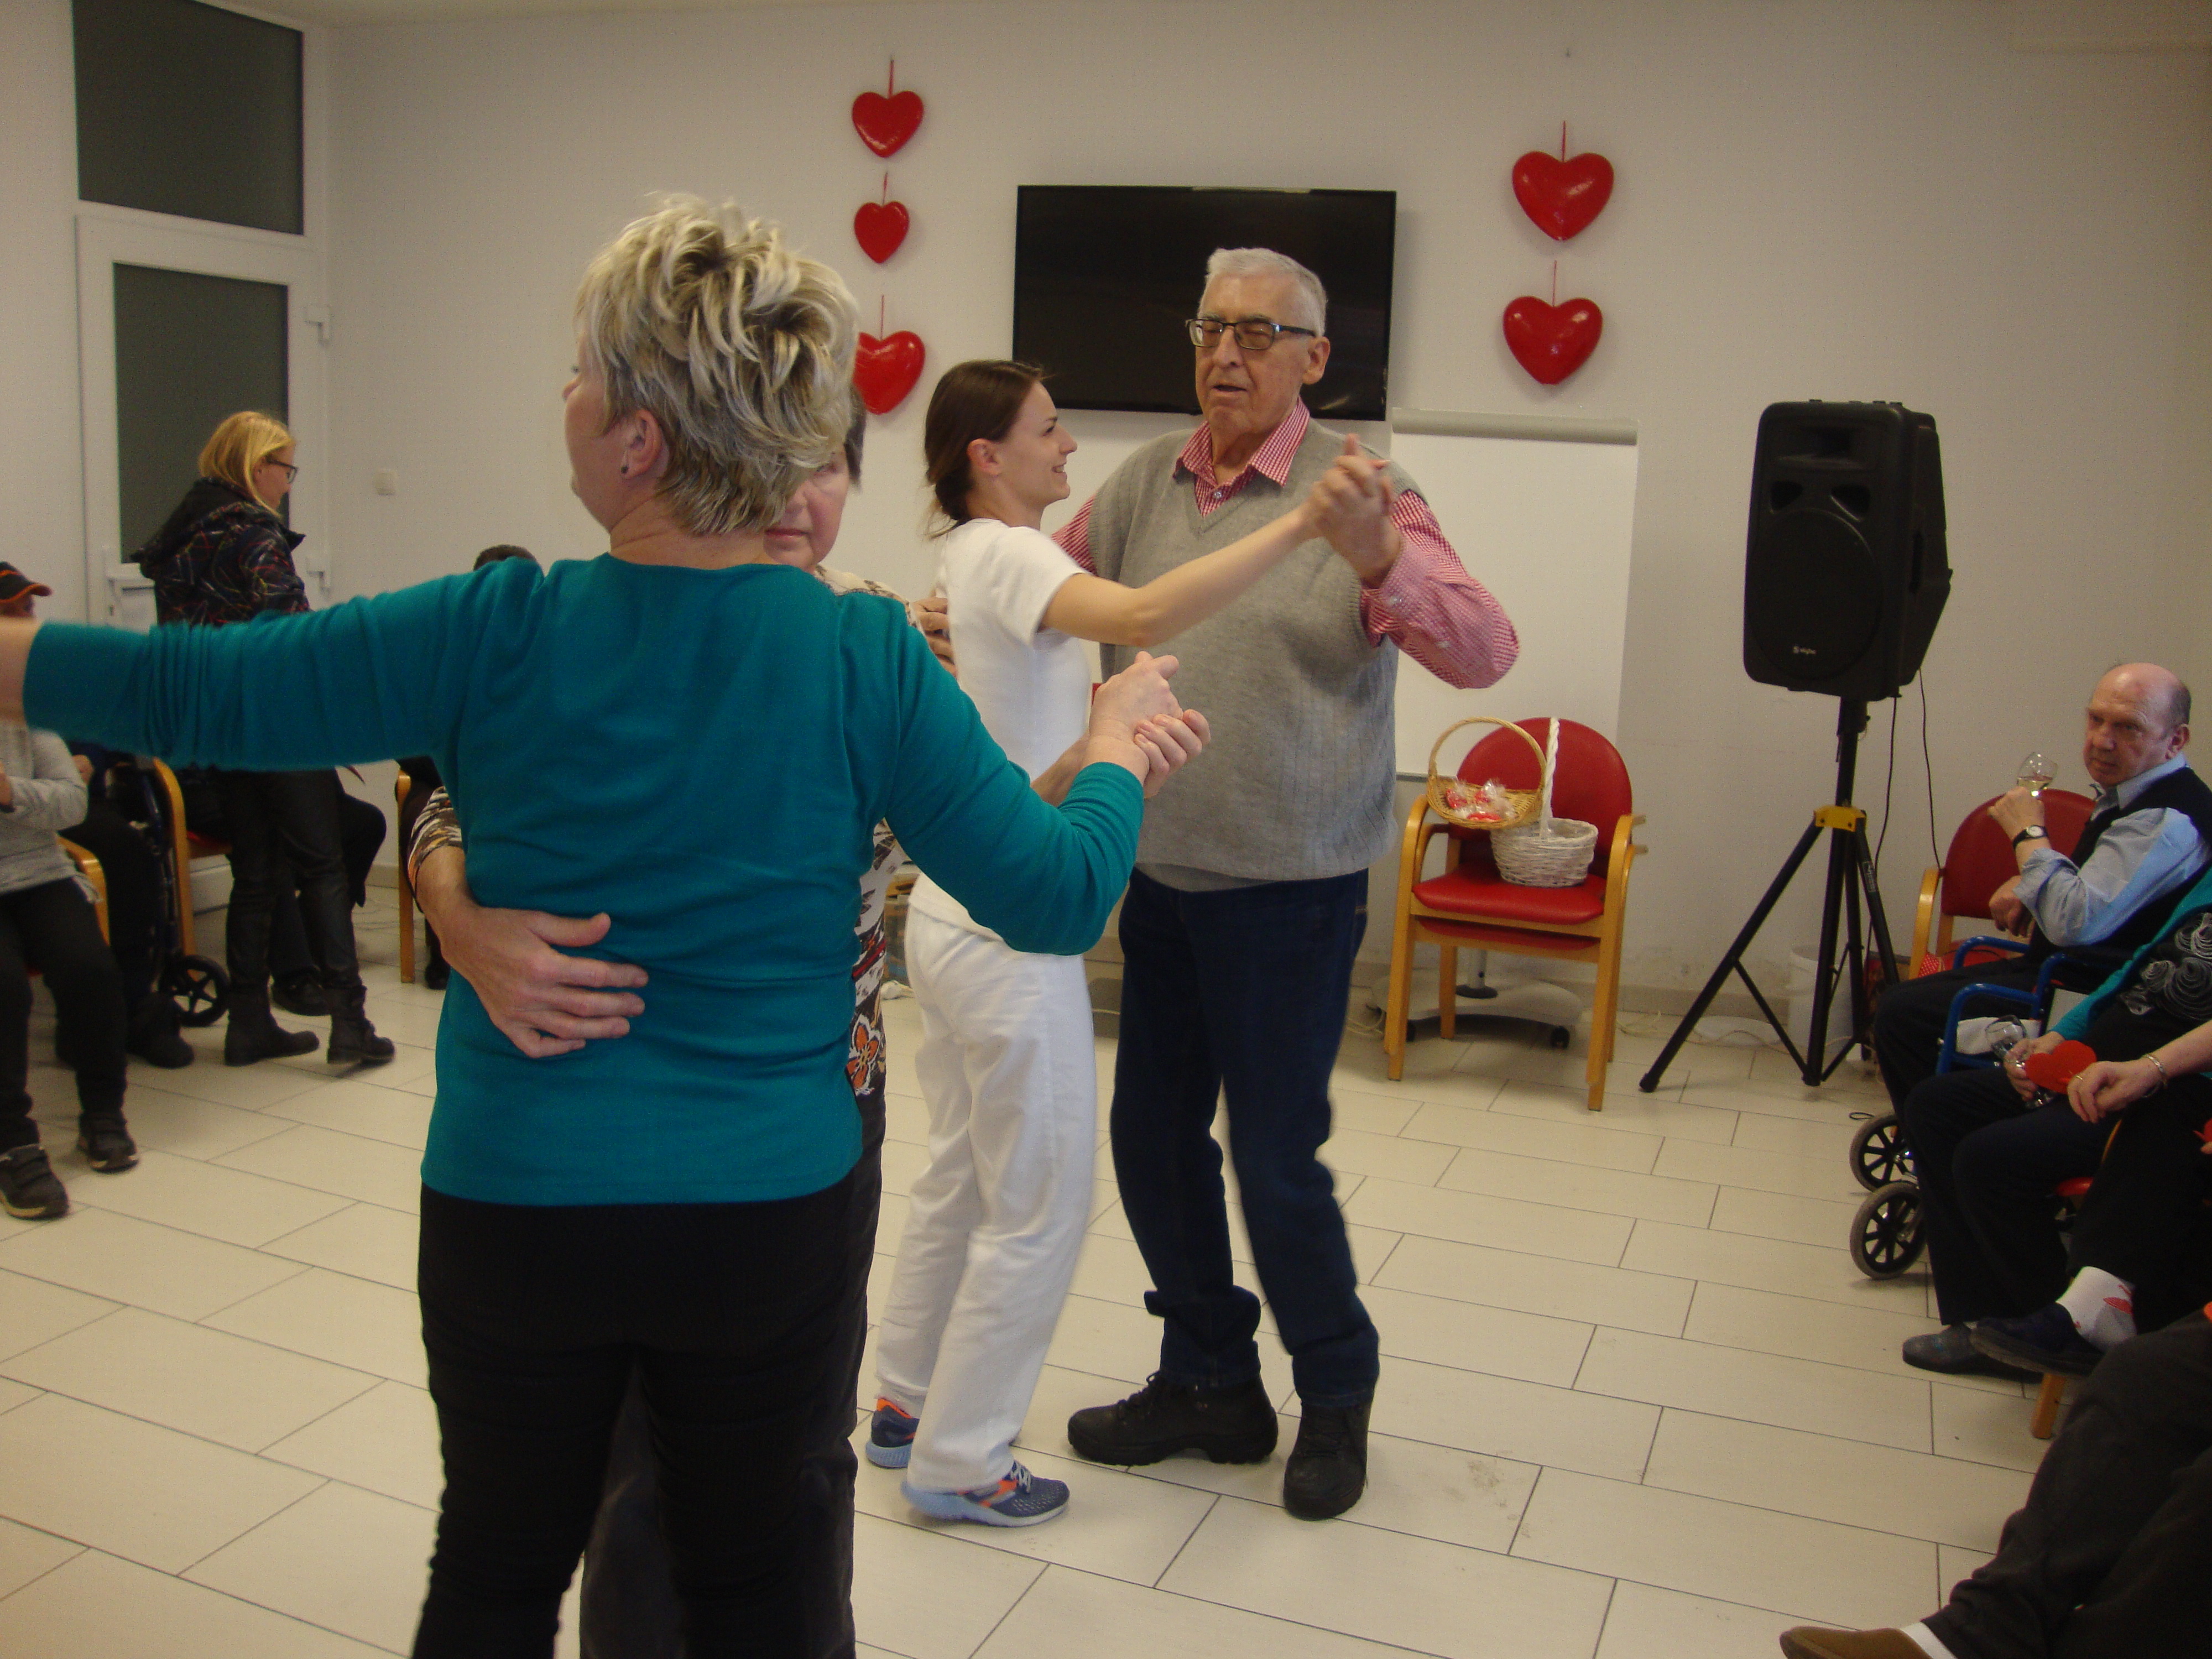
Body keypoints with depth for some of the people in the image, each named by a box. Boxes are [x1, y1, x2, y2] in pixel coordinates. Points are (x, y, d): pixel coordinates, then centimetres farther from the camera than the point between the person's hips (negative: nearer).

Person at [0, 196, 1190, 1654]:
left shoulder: (498, 635, -14)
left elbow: (190, 689, -7)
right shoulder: (866, 654, -13)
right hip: (774, 1216, 0)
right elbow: (1055, 895, -11)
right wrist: (1121, 741, 7)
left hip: (516, 1212, 0)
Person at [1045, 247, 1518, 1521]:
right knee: (1154, 1138, 12)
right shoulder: (1144, 484, 5)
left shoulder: (1360, 496, -11)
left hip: (1289, 888, -5)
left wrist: (1379, 562, -40)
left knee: (1276, 1157, 0)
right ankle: (1211, 1384, 33)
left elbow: (1485, 652, -21)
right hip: (1163, 876, 6)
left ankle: (1337, 1392, 27)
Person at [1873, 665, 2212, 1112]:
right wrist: (2032, 885, 9)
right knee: (1901, 1000, 11)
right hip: (2065, 971, 11)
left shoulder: (2168, 820, -22)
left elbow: (2076, 922, -31)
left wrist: (2029, 833, -18)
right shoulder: (2128, 795, 11)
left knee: (1902, 1013, -18)